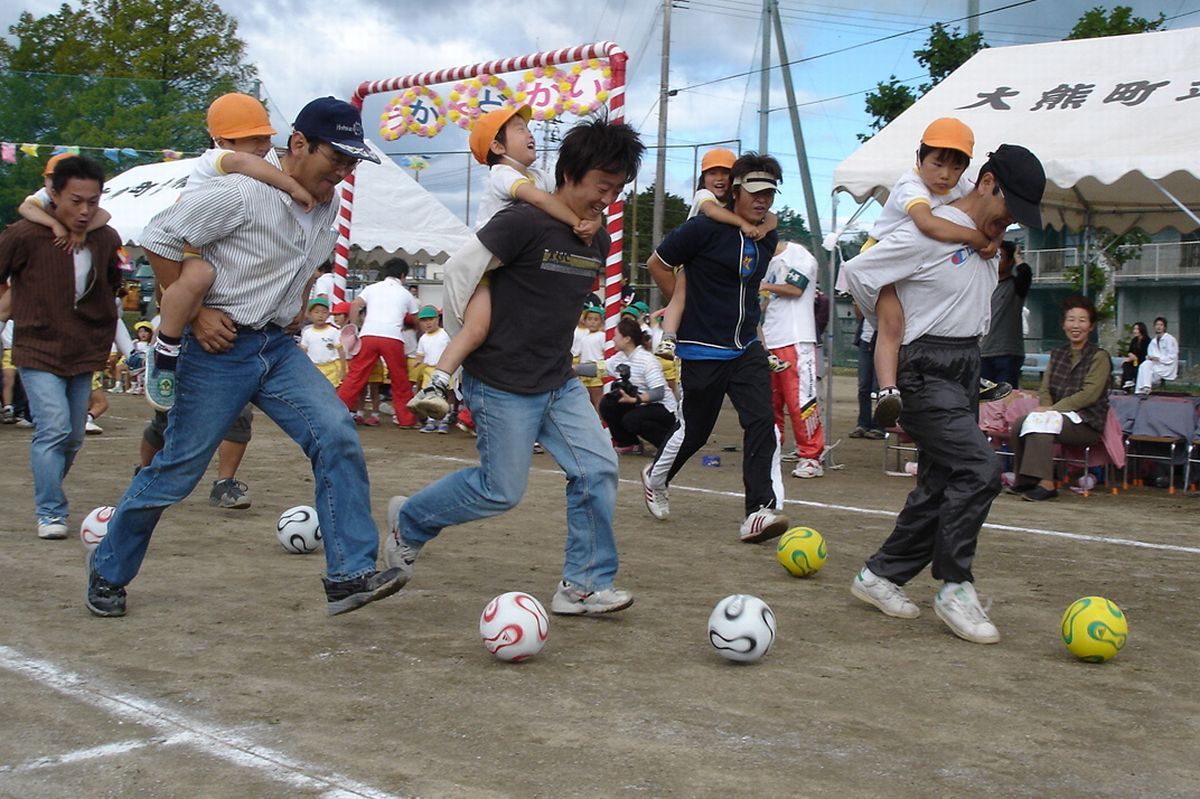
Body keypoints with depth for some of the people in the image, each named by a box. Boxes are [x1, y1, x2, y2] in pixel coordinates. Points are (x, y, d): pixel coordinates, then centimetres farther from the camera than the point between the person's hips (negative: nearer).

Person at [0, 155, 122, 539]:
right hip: (38, 350, -5)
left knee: (73, 437, 9)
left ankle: (48, 499, 31)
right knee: (54, 428, -16)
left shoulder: (106, 240, -1)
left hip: (84, 353, 5)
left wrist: (105, 338, 18)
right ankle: (50, 514, -7)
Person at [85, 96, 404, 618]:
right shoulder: (241, 194, -19)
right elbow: (158, 239, -16)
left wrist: (296, 307, 12)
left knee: (336, 436, -13)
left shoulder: (327, 207, 6)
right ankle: (108, 572, 24)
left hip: (279, 348, 7)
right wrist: (194, 313, -16)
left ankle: (349, 575, -12)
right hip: (220, 347, -6)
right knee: (177, 468, 2)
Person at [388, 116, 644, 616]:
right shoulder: (524, 222, -18)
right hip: (503, 387, -7)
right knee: (501, 491, 0)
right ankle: (408, 520, 25)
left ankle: (583, 586, 7)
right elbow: (458, 272, -13)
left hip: (560, 383, 7)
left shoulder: (598, 243, 7)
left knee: (598, 469, -3)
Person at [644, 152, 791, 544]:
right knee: (694, 430, 7)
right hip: (703, 350, -5)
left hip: (747, 349, 5)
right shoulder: (705, 229, -13)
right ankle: (655, 479, 37)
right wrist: (686, 308, -1)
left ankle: (761, 511, -15)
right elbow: (658, 264, -4)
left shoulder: (769, 238, 7)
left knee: (762, 421, -13)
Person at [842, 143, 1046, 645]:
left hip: (966, 367, 9)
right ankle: (955, 588, -9)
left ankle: (880, 576, 20)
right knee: (979, 469, -19)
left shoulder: (987, 239, 12)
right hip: (925, 371, -9)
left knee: (941, 484, 9)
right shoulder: (929, 232, -14)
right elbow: (857, 273, -10)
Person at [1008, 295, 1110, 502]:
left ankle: (1046, 483, -34)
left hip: (1087, 423, -6)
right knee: (1019, 424, -21)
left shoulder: (1099, 357, -1)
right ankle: (1024, 480, -11)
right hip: (1060, 416, 6)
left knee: (1041, 423, -32)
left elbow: (1089, 394, -12)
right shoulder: (1058, 354, 18)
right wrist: (1045, 408, -11)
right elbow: (1045, 388, 12)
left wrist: (1052, 409, -18)